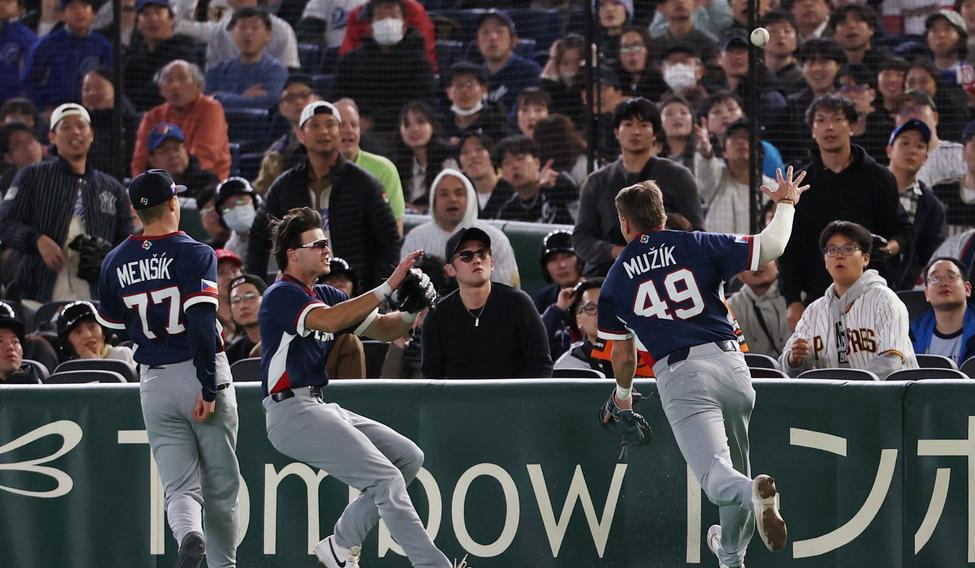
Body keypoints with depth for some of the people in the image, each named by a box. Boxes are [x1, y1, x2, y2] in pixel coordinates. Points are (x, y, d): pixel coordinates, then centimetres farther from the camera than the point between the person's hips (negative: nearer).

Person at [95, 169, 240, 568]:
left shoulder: (116, 263, 5)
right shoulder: (195, 255, -9)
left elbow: (113, 327, 13)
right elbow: (201, 324, -18)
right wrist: (208, 388, -18)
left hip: (154, 382, 3)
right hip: (199, 375, -3)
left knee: (179, 486, 0)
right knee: (220, 485, 9)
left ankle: (189, 535, -29)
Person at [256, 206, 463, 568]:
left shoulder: (325, 294, 19)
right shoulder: (283, 295, -10)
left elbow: (381, 329, 13)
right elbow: (329, 320, -29)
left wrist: (411, 312, -9)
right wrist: (387, 287, -31)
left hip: (320, 408, 10)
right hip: (292, 412, -10)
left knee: (408, 456, 7)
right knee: (386, 479, -17)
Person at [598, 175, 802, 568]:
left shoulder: (616, 279, 12)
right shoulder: (696, 245, 9)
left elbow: (622, 352, 20)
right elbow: (769, 248, 3)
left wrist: (623, 392, 40)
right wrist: (785, 205, 22)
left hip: (678, 376, -2)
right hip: (728, 361, 2)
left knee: (716, 474, -13)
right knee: (735, 461, 24)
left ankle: (753, 493, -47)